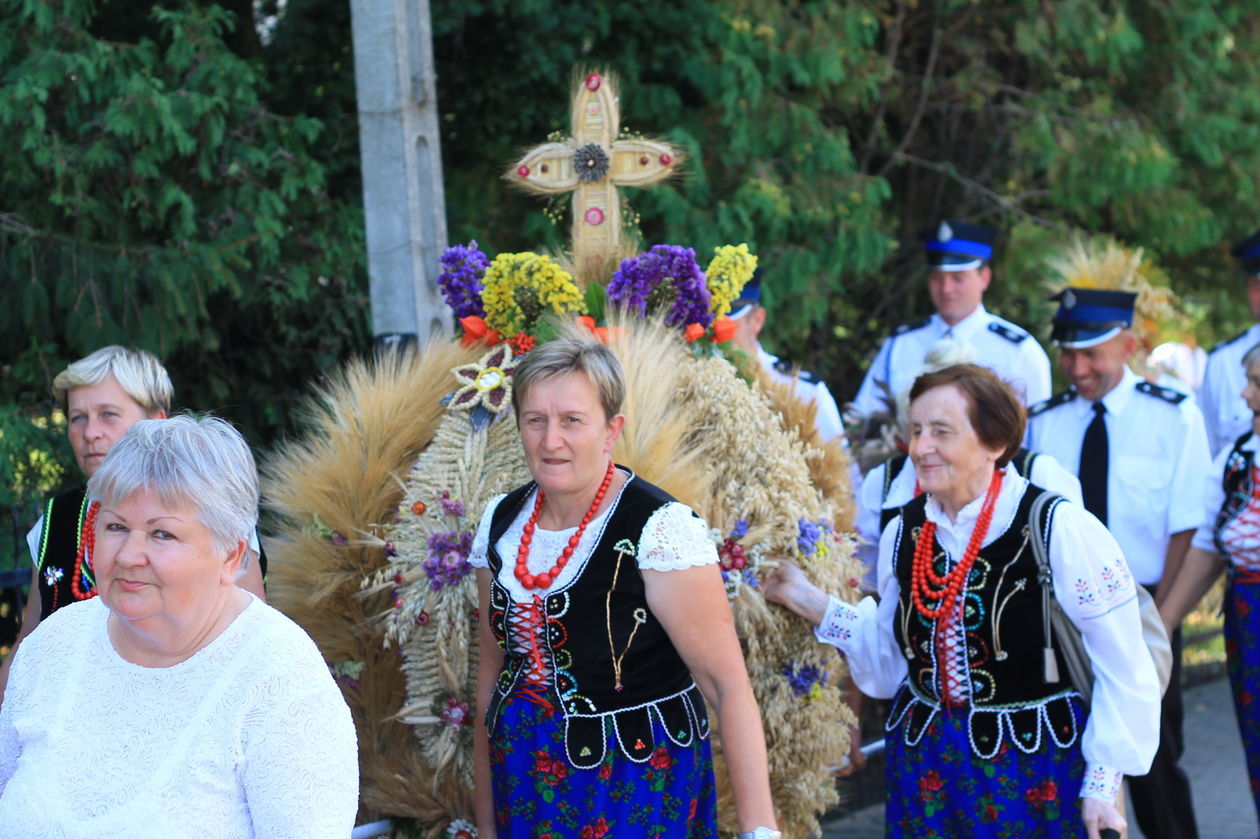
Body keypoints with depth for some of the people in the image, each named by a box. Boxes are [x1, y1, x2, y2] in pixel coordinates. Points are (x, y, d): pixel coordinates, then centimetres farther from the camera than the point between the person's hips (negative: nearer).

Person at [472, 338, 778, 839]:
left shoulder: (658, 529, -18)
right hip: (525, 787, 5)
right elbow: (493, 670, 10)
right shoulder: (501, 522, 0)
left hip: (639, 788, -5)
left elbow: (728, 685, -20)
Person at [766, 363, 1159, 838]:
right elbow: (891, 662, 11)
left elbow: (1124, 673, -11)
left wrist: (1103, 787, -11)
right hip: (925, 771, 5)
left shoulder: (1059, 529, -15)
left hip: (1036, 774, -5)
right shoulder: (903, 532, 3)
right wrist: (814, 606, 1)